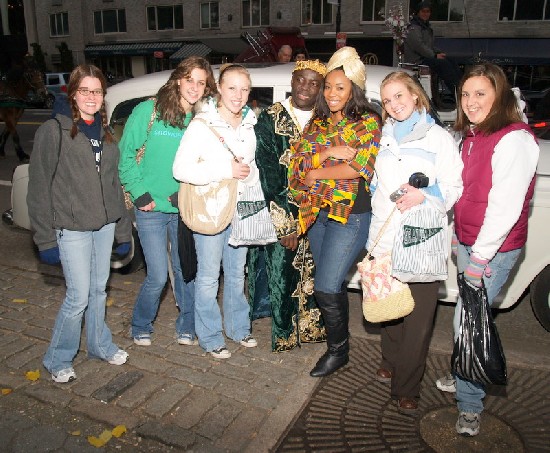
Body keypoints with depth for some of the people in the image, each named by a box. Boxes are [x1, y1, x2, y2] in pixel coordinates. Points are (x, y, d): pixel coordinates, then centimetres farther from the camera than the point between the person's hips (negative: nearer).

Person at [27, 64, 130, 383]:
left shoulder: (105, 133, 11)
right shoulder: (54, 130, -7)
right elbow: (39, 187, -8)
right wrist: (46, 236, -11)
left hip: (104, 225, 5)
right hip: (72, 227, -5)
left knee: (99, 289, 15)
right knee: (79, 296, -3)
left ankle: (100, 345, 34)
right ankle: (58, 360, 18)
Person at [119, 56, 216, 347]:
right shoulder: (148, 111, -6)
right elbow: (126, 155, -4)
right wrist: (139, 193, -9)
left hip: (186, 210, 3)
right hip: (151, 208, -3)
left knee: (187, 271, 10)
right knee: (158, 276, -1)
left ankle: (187, 328, 29)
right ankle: (141, 327, 25)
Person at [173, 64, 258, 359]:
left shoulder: (249, 123, 7)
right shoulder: (202, 124, -13)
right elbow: (181, 169, -19)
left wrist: (249, 173, 0)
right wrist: (226, 171, -23)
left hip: (241, 209, 6)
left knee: (237, 273, 18)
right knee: (209, 276, 4)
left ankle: (238, 327, 35)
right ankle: (210, 338, 21)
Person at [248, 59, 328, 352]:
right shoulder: (271, 119, -2)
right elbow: (268, 173, -8)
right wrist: (285, 224, -12)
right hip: (280, 215, -3)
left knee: (313, 272, 8)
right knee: (282, 272, 3)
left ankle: (311, 328, 28)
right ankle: (284, 334, 23)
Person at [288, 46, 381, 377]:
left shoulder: (368, 123, -3)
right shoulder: (318, 124, 13)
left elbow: (359, 167, -16)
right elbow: (298, 163, 1)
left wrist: (315, 172, -7)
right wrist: (329, 153, -15)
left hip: (350, 214, -6)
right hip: (317, 212, 6)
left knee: (326, 287, -8)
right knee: (332, 285, 14)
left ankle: (339, 350, 16)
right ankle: (338, 345, 32)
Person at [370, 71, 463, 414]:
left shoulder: (440, 137, 1)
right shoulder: (382, 137, 15)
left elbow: (455, 187, -3)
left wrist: (425, 195, -19)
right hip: (384, 239, 4)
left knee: (418, 317, -1)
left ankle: (407, 388, 12)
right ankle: (391, 361, 36)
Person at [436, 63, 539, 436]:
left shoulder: (514, 140, -18)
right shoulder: (472, 136, 10)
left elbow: (505, 206, -22)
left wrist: (480, 256, -20)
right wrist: (460, 239, 13)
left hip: (493, 251, -7)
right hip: (467, 243, 8)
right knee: (467, 318, 18)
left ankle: (471, 408, 14)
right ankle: (465, 377, 38)